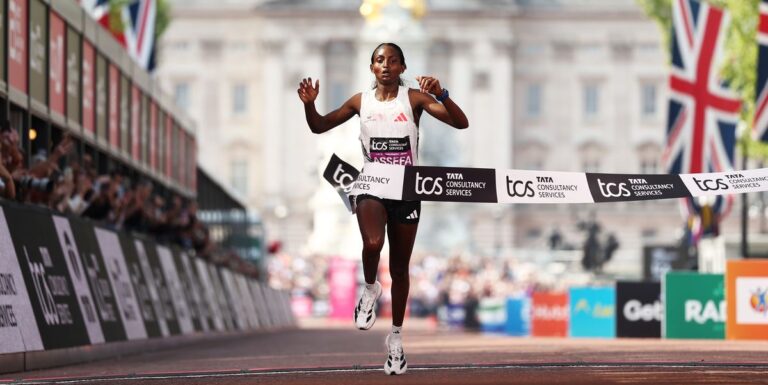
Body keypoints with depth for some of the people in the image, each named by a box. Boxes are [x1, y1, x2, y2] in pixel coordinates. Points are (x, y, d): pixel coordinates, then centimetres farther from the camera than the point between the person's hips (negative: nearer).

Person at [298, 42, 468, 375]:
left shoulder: (414, 98, -5)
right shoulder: (360, 101, 1)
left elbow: (461, 123, -13)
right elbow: (319, 127, 10)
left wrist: (441, 95, -30)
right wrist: (309, 104, -11)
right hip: (371, 187, 0)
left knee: (399, 268, 10)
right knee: (372, 243, -32)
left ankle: (396, 336, 27)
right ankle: (370, 289, 1)